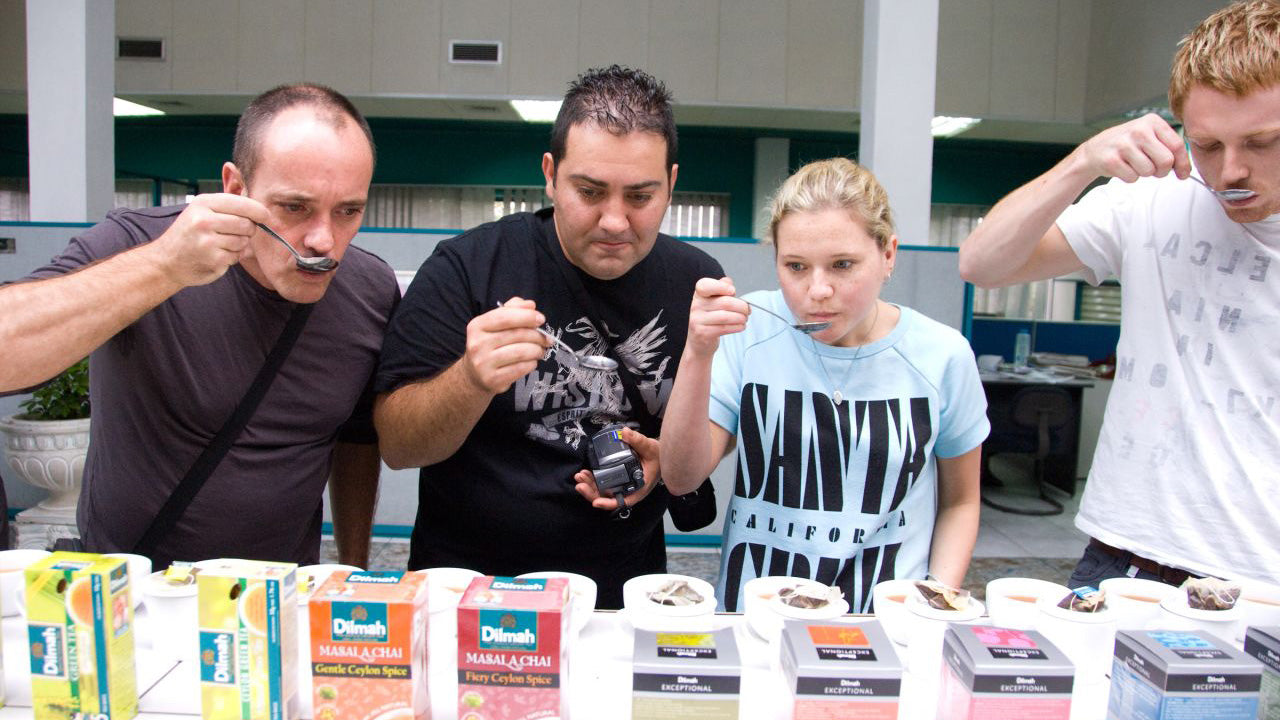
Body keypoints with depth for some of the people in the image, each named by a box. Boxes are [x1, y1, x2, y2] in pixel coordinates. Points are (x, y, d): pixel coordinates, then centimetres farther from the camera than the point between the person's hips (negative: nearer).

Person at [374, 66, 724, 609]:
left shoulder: (695, 280, 0)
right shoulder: (466, 267, -8)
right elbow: (396, 446, -9)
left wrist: (662, 459, -8)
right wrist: (473, 380, -27)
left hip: (623, 589, 2)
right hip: (467, 580, -2)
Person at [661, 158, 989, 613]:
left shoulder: (941, 355, 0)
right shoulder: (748, 331, -1)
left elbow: (959, 502, 13)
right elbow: (680, 478, -6)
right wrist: (698, 354, -15)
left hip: (887, 615, 1)